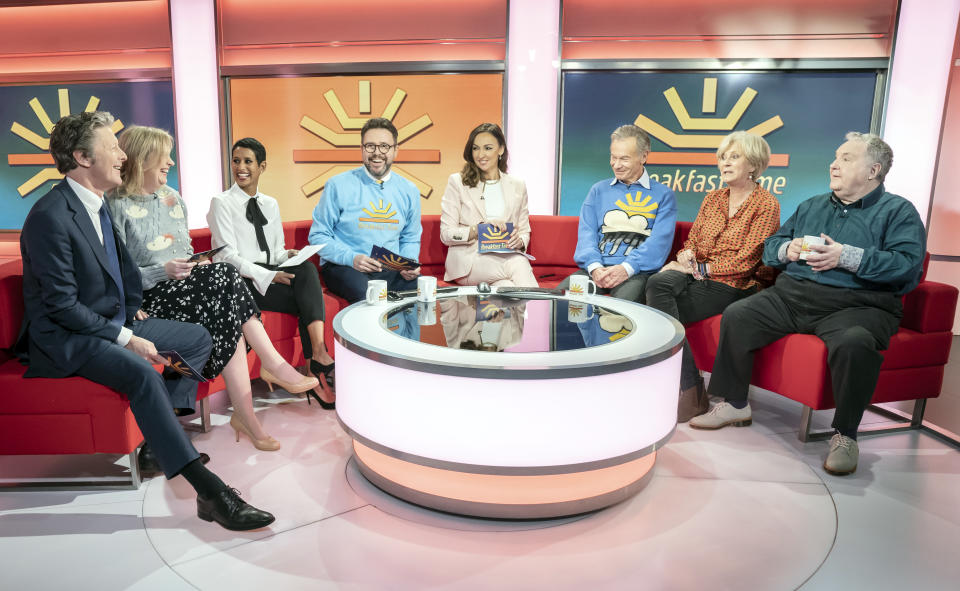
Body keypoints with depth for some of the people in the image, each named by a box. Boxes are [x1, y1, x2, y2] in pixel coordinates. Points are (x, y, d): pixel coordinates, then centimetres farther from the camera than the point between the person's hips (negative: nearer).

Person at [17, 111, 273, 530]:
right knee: (142, 372, -35)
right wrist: (127, 339, -22)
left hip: (115, 322, 10)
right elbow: (62, 305, -23)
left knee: (198, 339, 9)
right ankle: (209, 492, -36)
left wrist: (133, 308, 12)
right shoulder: (50, 216, -20)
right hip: (67, 339, -10)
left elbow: (121, 259, 25)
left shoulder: (97, 203, 7)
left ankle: (164, 438, 4)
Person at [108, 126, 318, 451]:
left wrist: (198, 262, 4)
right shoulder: (117, 206, -4)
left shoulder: (172, 198, 19)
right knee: (226, 276, -29)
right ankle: (275, 365, -24)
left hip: (186, 285, 7)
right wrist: (163, 272, -20)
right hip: (153, 297, -6)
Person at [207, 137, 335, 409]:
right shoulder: (222, 202, 2)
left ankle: (319, 353, -39)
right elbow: (228, 256, -8)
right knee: (308, 299, -27)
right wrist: (269, 276, -21)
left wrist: (287, 255, -6)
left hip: (270, 274, 5)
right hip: (237, 281, -5)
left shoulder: (270, 204, 19)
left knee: (307, 268, -29)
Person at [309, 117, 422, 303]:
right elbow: (318, 235, 1)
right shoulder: (338, 185, 0)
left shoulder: (409, 191, 12)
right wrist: (352, 258, -15)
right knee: (366, 294, -38)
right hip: (343, 267, -3)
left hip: (391, 269, 4)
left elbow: (411, 239, 21)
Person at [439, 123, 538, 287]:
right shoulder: (457, 182, 7)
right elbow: (446, 234, 0)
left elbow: (525, 232, 18)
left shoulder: (517, 185, 17)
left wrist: (519, 241, -7)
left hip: (506, 256, 3)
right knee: (518, 266, -34)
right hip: (469, 261, -3)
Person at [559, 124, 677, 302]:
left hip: (638, 271, -2)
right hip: (596, 267, 3)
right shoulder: (598, 190, 21)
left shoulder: (663, 194, 12)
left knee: (624, 301, -37)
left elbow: (660, 241, -2)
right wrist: (594, 267, -12)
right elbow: (586, 233, 9)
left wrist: (626, 268, -19)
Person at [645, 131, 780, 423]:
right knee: (659, 282, -28)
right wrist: (684, 258, -8)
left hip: (736, 286, -6)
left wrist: (699, 268, -16)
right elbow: (692, 240, 16)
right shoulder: (713, 198, 18)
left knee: (662, 309, -27)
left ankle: (691, 392, -18)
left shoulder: (767, 205, -2)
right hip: (699, 276, 6)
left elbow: (746, 261, -10)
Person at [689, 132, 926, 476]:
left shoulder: (898, 211, 6)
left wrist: (846, 256, -18)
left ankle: (845, 435, -16)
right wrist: (787, 249, 0)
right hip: (791, 295, 5)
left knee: (854, 343, -37)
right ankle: (734, 405, -1)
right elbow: (770, 246, 24)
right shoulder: (811, 206, 25)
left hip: (857, 305, -5)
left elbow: (909, 264, -11)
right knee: (736, 316, -14)